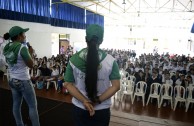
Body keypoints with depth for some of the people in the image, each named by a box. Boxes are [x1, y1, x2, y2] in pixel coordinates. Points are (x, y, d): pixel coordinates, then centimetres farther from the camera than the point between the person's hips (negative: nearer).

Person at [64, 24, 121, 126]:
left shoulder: (74, 59, -11)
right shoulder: (110, 60, -13)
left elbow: (68, 84, -8)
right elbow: (116, 86, -11)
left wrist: (84, 101, -11)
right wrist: (98, 101, -12)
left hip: (79, 108, 1)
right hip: (102, 110, 0)